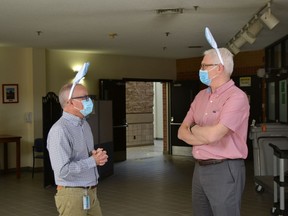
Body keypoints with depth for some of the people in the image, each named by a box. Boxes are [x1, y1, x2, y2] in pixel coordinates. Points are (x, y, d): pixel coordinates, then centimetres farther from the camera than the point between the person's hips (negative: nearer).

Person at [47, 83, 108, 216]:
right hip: (72, 194, -8)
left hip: (91, 193, 8)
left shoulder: (84, 124, 10)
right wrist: (93, 161, -16)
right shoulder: (59, 130, -20)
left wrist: (98, 155, -1)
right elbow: (63, 170, -27)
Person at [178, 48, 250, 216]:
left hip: (225, 171, -7)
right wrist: (204, 136, -11)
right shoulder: (201, 96, 11)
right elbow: (182, 132, 8)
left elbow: (212, 134, -23)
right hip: (200, 169, 7)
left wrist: (194, 128, -2)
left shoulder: (236, 97, -14)